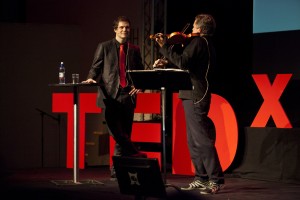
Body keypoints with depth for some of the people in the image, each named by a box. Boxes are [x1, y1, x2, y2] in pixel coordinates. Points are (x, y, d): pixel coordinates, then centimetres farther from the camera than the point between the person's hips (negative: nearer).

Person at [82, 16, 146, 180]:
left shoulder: (134, 50, 15)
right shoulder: (104, 47, 8)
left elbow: (141, 72, 16)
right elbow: (96, 67, 5)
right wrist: (91, 78, -14)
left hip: (127, 95, 3)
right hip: (110, 94, -3)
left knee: (124, 132, 2)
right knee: (115, 129, -18)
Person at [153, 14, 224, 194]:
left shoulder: (198, 41, -11)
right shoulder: (206, 44, 20)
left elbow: (182, 62, -25)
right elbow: (186, 64, 24)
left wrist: (165, 46, -18)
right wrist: (166, 63, 13)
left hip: (194, 96, -11)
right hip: (195, 96, 11)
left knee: (202, 139, -12)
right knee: (194, 141, 13)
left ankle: (216, 180, -13)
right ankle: (201, 178, 15)